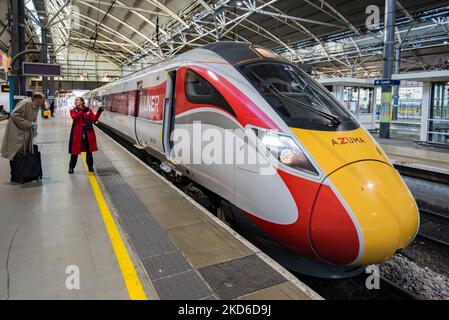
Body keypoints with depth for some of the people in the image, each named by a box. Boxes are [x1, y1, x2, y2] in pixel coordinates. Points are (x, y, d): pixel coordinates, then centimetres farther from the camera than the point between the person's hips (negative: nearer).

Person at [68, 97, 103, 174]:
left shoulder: (89, 110, 4)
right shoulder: (73, 111, 2)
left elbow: (94, 119, -7)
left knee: (89, 151, 10)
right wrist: (82, 111, -33)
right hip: (77, 133, -1)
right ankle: (71, 167, 19)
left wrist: (99, 112, -23)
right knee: (75, 151, 5)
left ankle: (90, 166, 24)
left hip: (88, 133, 1)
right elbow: (74, 117, -19)